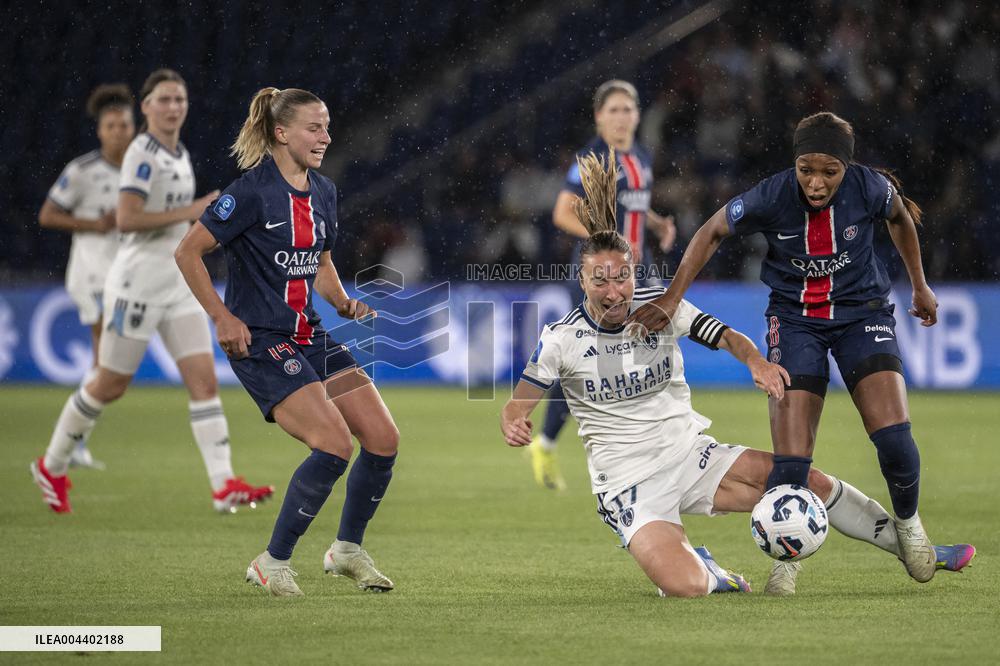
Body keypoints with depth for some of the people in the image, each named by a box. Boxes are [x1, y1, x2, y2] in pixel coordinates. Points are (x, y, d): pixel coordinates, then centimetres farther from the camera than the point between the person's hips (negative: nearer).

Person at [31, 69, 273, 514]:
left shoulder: (181, 155, 13)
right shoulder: (142, 153, -14)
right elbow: (125, 219, -24)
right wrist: (187, 213, -22)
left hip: (178, 285, 8)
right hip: (137, 285, -8)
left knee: (205, 382, -5)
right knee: (110, 386, 4)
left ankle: (224, 486, -12)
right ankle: (51, 468, 23)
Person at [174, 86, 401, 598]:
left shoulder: (323, 193, 9)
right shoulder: (253, 192, -14)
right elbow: (188, 252, -10)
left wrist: (344, 303, 6)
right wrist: (223, 317, -13)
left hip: (311, 337, 8)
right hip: (260, 342, -8)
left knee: (383, 440, -1)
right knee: (334, 445, -21)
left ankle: (347, 550, 21)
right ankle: (273, 564, -6)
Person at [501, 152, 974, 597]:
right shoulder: (561, 339, -10)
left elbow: (728, 337, -1)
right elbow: (516, 407, -6)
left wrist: (756, 361, -23)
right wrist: (513, 428, -29)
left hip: (691, 455, 3)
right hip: (629, 485, -3)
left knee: (805, 481, -12)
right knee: (684, 586, -29)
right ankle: (704, 569, 9)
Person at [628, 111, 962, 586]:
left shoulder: (870, 188, -17)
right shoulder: (771, 197, -21)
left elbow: (900, 218, 7)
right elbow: (712, 233, -4)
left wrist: (919, 286, 18)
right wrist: (672, 298, -9)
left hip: (862, 312, 1)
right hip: (795, 319, -1)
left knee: (894, 439, -18)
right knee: (790, 462, -12)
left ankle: (907, 523, 14)